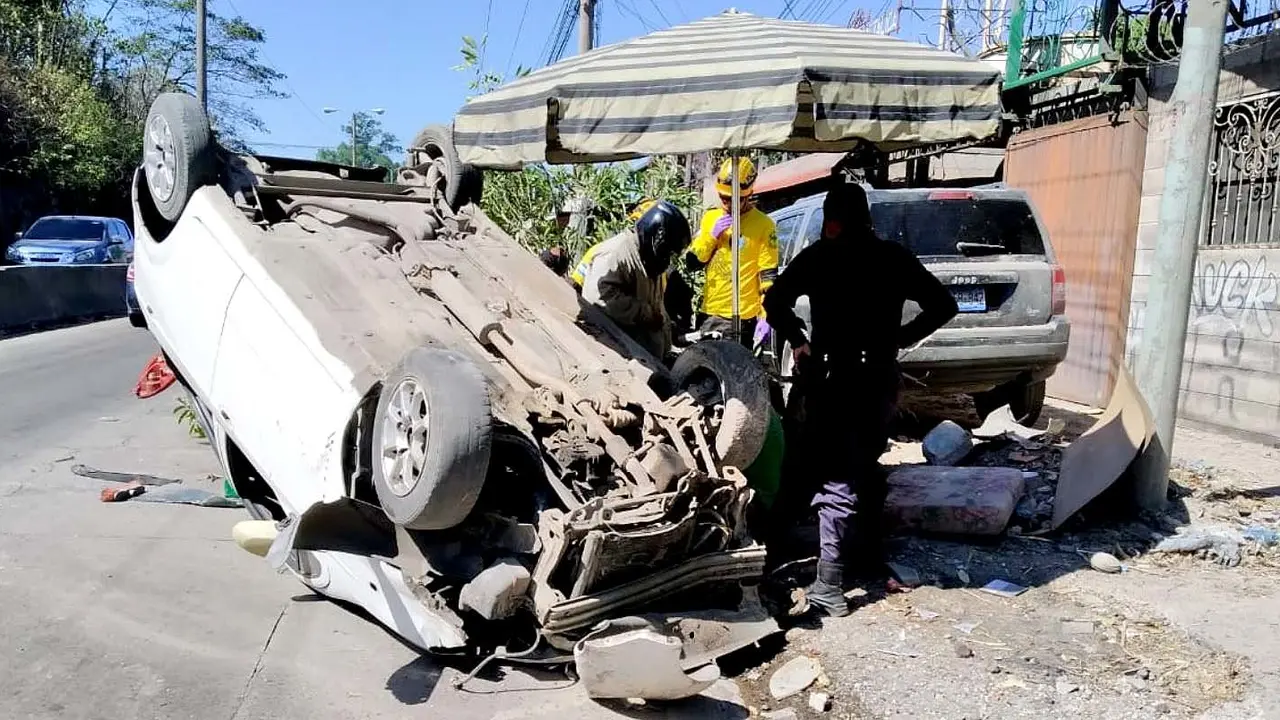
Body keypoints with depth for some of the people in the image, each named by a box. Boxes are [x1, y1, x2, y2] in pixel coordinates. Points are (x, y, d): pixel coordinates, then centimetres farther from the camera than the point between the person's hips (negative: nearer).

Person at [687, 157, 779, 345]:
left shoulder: (763, 225, -7)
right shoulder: (710, 217, 8)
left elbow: (768, 276, -9)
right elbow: (691, 262, 7)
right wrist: (712, 235, -7)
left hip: (741, 317, -5)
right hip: (708, 312, 5)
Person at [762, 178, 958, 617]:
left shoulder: (817, 256, -2)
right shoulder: (895, 258, 7)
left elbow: (774, 301, -4)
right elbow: (943, 306, 8)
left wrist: (799, 341, 7)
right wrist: (901, 338, 12)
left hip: (832, 377, -4)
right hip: (880, 377, 4)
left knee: (838, 479, -5)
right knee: (867, 465, 23)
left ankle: (829, 586, -8)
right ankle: (868, 552, 36)